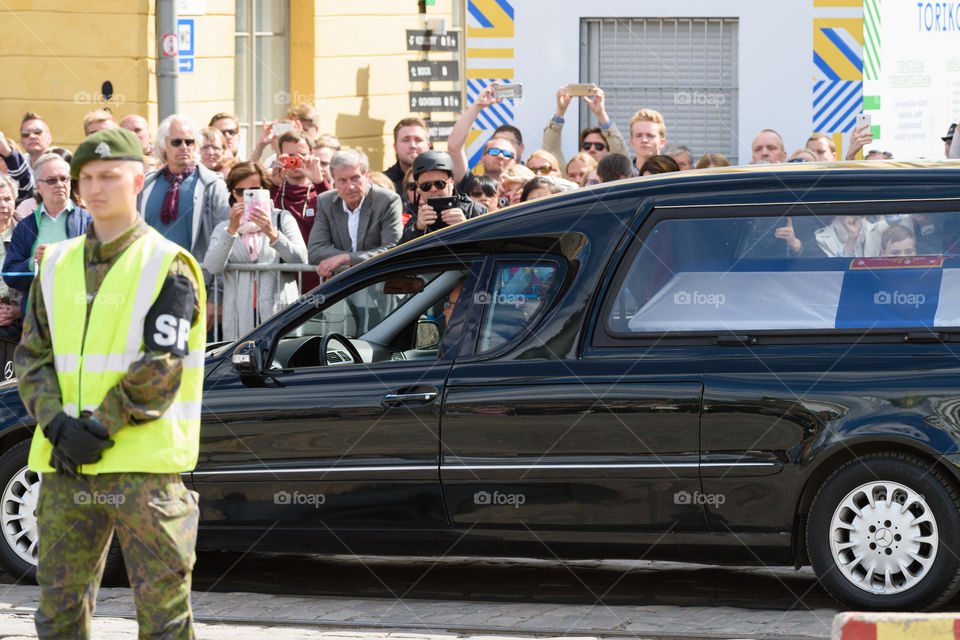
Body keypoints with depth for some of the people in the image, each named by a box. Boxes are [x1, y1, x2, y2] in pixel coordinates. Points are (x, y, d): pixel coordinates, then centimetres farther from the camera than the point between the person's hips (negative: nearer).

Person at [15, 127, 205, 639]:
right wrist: (58, 423, -7)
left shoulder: (167, 266, -2)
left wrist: (100, 426, -17)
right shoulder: (57, 266, 14)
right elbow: (32, 356, 10)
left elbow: (162, 368, -11)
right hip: (65, 464, 5)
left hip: (145, 462, -5)